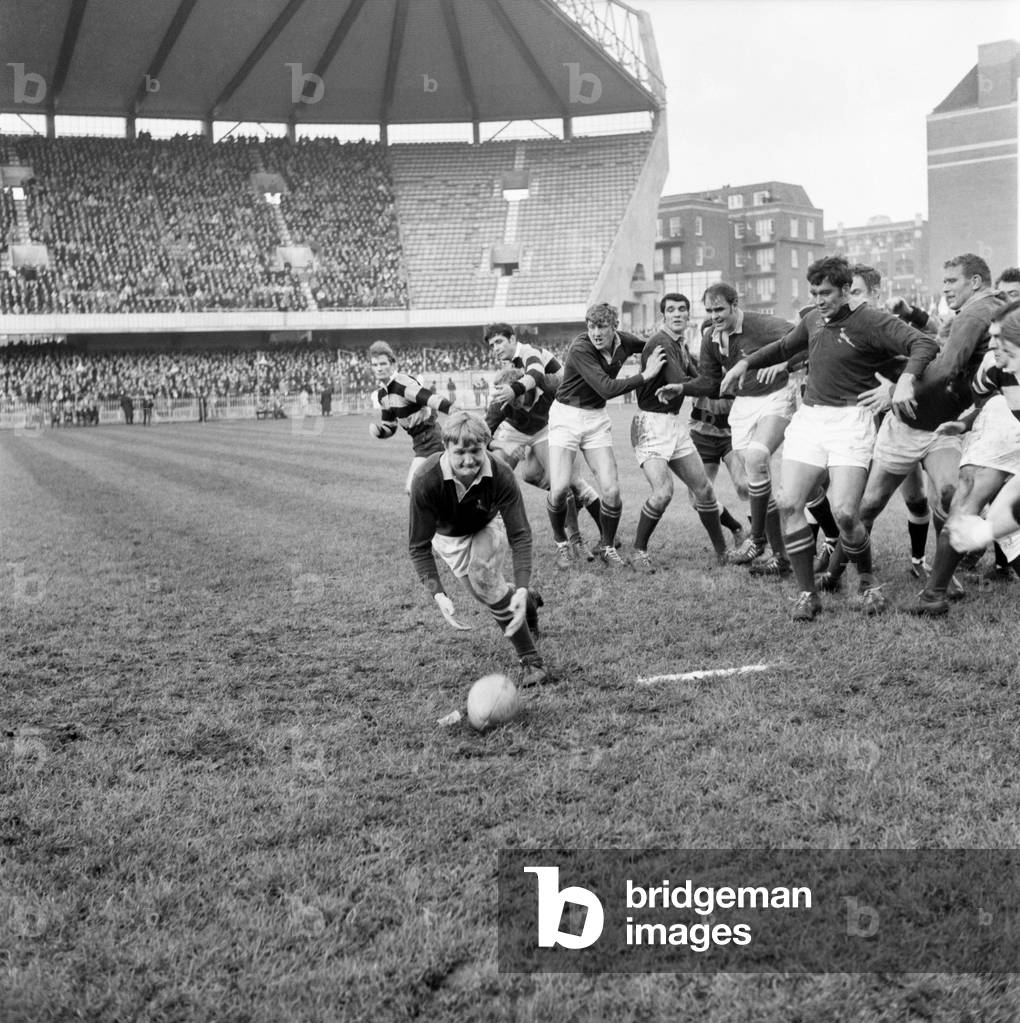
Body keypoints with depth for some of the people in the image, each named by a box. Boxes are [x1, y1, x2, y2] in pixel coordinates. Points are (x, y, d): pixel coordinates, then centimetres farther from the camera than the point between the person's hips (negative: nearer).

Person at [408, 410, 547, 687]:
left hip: (488, 526, -1)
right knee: (480, 591, -4)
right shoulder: (425, 481, -38)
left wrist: (521, 589, -42)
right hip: (448, 534, 1)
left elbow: (520, 535, -30)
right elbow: (419, 546, -32)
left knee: (484, 578, -24)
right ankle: (528, 604, 30)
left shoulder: (501, 476, -36)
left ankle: (531, 661, -13)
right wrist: (438, 595, -44)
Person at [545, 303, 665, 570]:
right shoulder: (580, 349, -22)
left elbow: (649, 345, 22)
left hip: (597, 419, 4)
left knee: (611, 490, -7)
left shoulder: (624, 342, -3)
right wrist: (645, 375, -24)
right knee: (559, 488, -13)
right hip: (566, 415, -4)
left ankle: (607, 547, 15)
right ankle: (560, 541, 15)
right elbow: (606, 388, -29)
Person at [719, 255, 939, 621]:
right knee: (789, 504, -7)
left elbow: (924, 343, -17)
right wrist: (745, 362, 27)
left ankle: (868, 582, 14)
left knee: (845, 514, -14)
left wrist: (906, 379, -34)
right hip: (808, 417, 6)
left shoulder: (871, 321, -7)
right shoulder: (813, 320, 13)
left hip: (850, 420, -6)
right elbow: (784, 347, 34)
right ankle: (807, 593, 5)